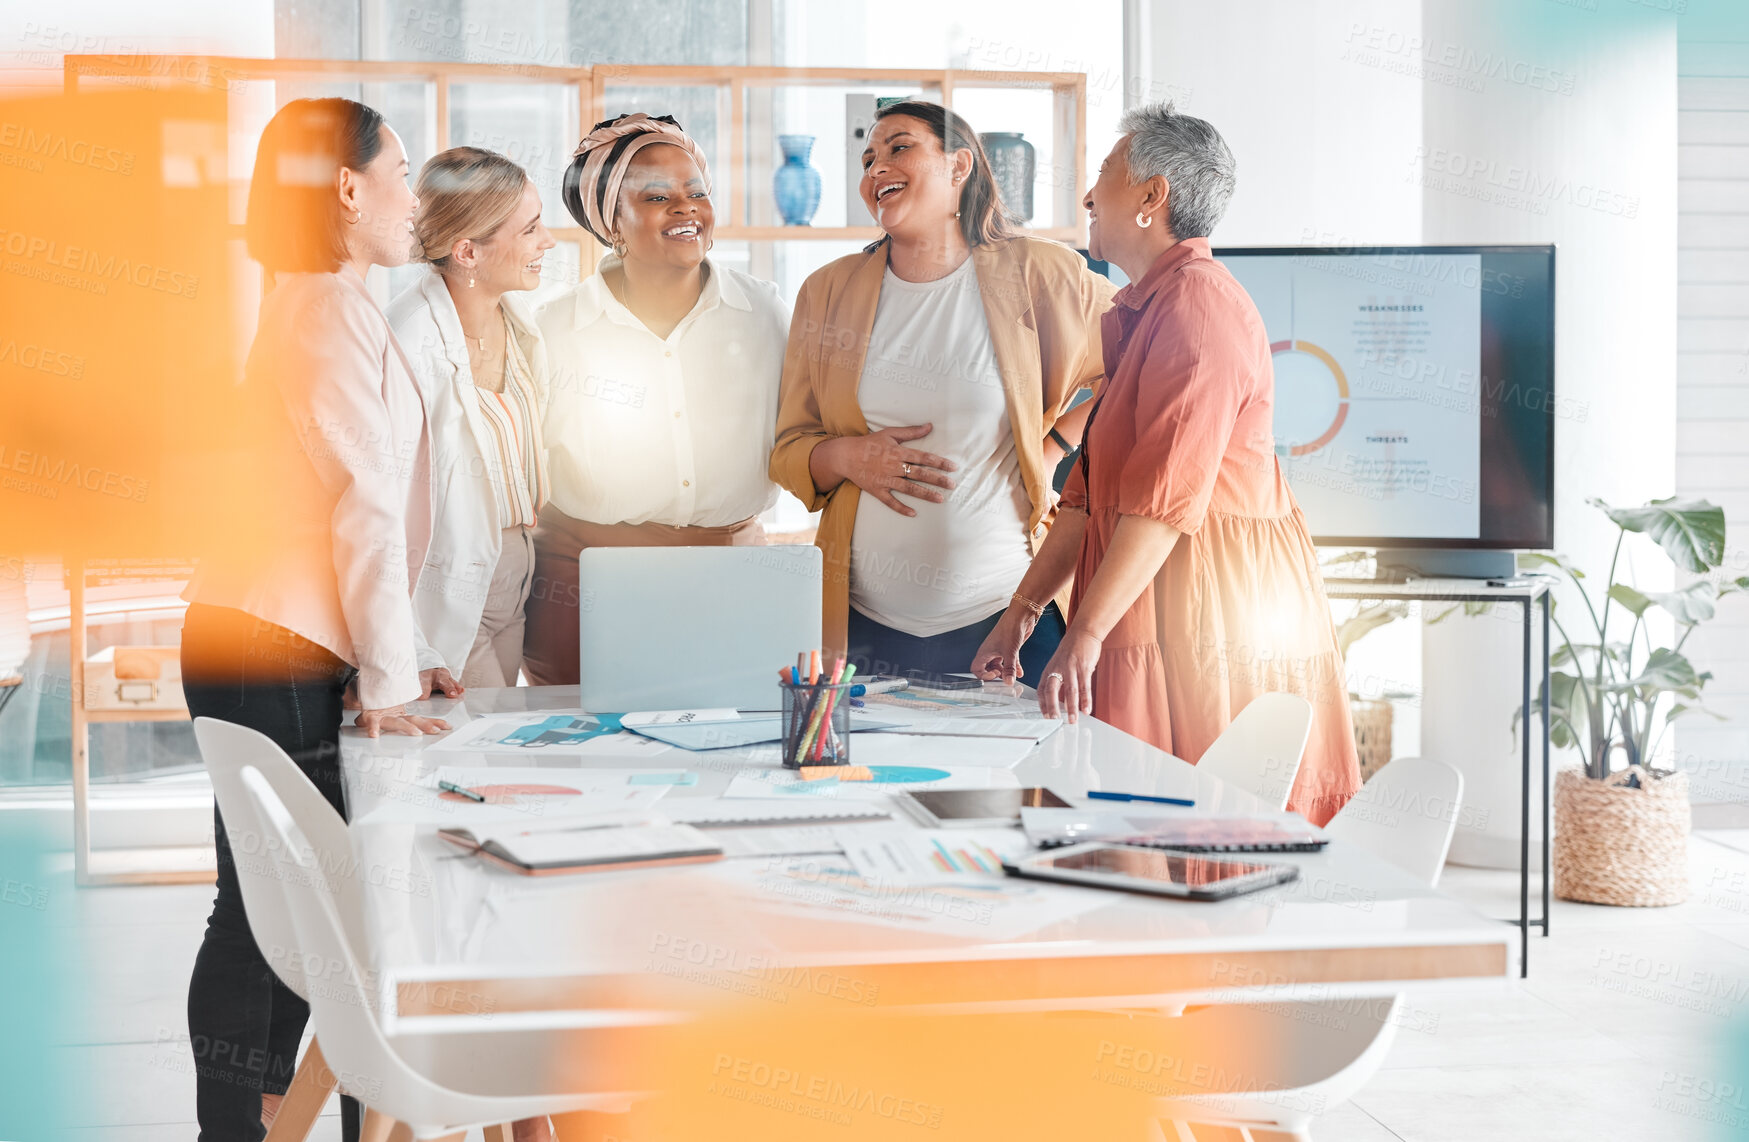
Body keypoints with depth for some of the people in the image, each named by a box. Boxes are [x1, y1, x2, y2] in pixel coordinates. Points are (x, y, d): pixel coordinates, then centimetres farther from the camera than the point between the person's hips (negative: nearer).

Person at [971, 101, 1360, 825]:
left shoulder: (1197, 302, -13)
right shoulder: (1140, 314, 19)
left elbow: (1165, 496, -22)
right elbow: (1092, 493, 19)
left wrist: (1087, 634, -25)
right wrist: (1021, 610, 15)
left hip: (1215, 616, -10)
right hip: (1161, 615, 10)